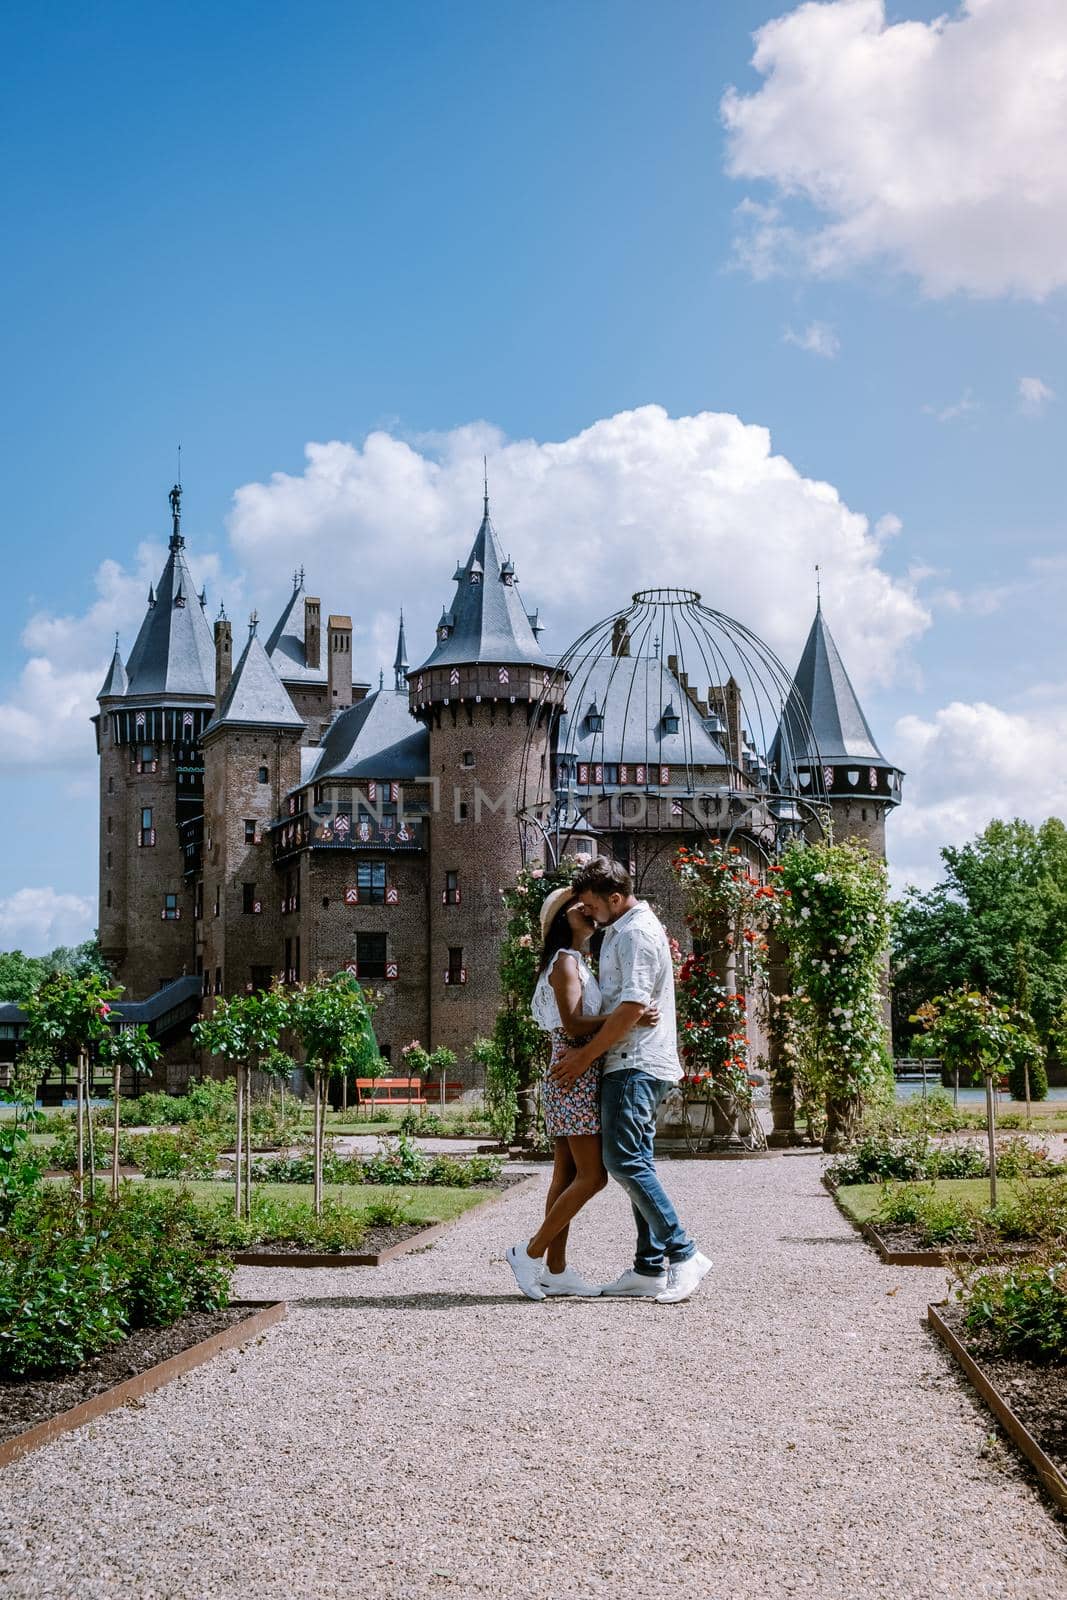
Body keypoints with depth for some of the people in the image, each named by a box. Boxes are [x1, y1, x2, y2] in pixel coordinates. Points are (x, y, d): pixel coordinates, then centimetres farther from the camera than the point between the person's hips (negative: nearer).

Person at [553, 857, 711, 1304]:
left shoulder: (637, 932, -13)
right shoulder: (622, 928, 20)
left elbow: (633, 1006, -20)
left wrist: (586, 1055, -15)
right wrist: (586, 1050, 17)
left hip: (635, 1065, -11)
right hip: (633, 1064, 11)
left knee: (625, 1161, -14)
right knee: (636, 1162, 9)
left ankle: (683, 1255, -12)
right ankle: (650, 1268, 10)